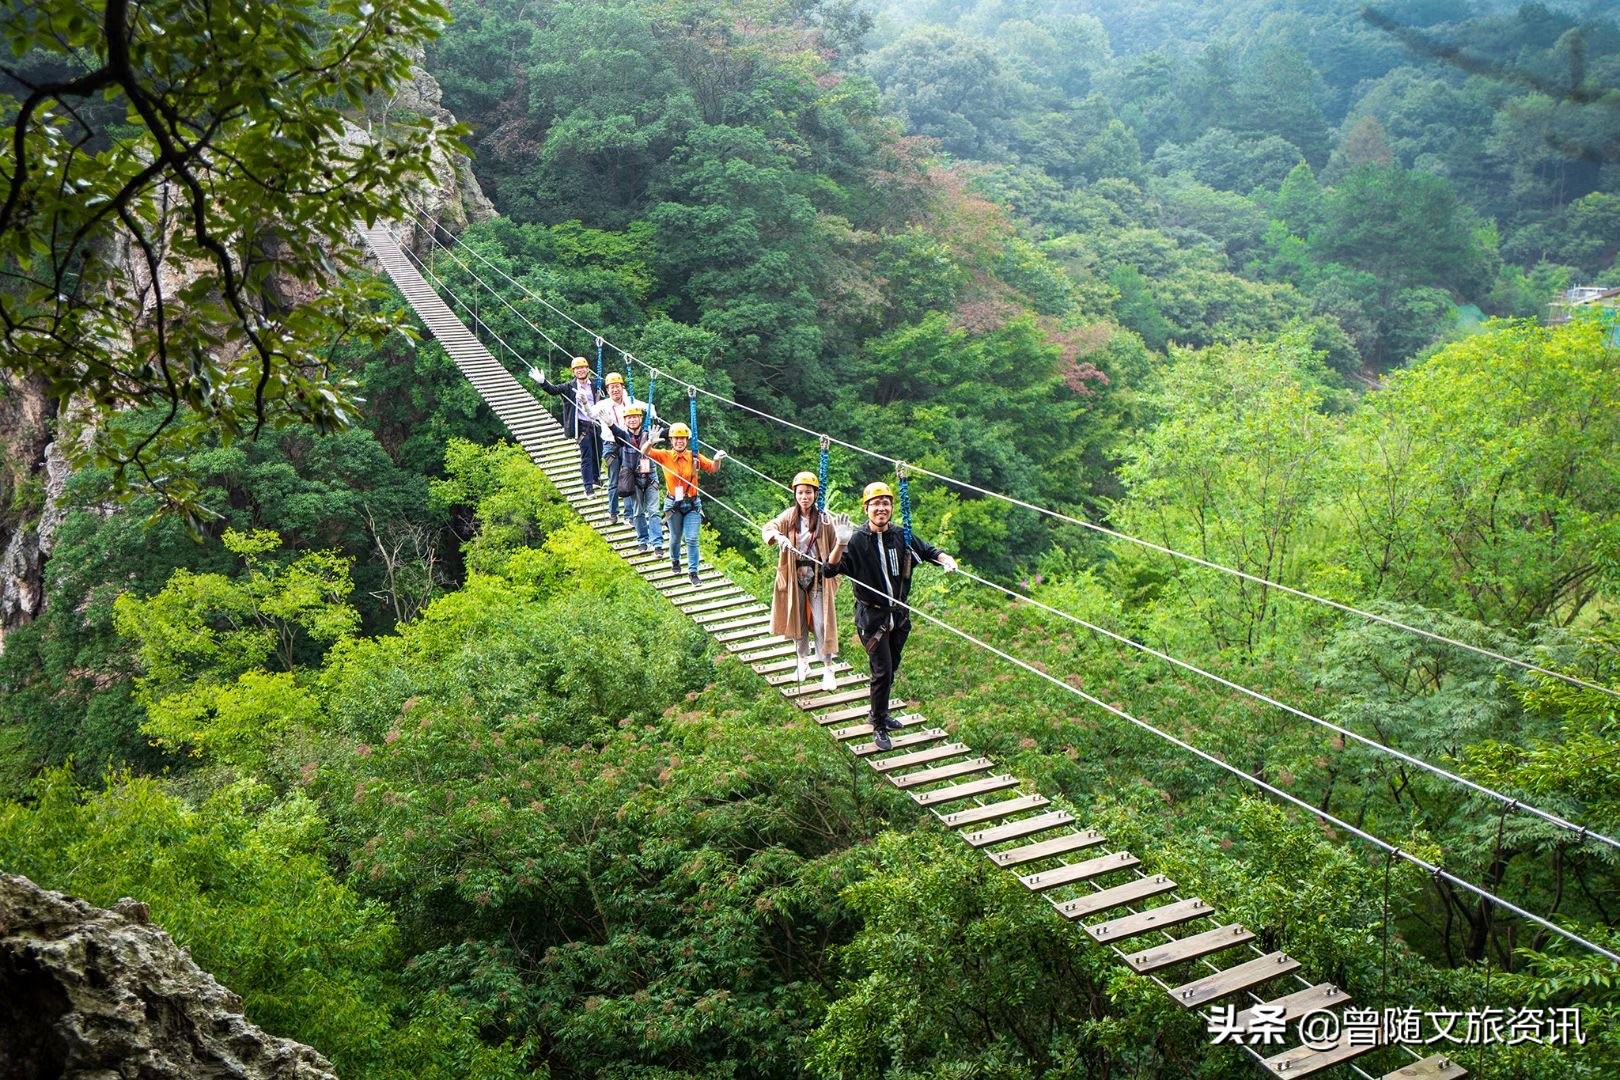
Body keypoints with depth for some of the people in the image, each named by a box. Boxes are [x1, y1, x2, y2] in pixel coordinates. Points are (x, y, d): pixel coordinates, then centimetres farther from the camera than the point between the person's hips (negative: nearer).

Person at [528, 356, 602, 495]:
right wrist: (542, 382, -28)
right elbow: (554, 390, -12)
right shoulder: (569, 387, 0)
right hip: (582, 426, -3)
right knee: (586, 456, -4)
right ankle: (588, 486, 0)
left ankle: (596, 478, 35)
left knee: (598, 454, 13)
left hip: (596, 425, 3)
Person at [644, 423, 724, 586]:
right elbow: (645, 452, -16)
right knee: (675, 537, 17)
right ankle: (675, 561, 45)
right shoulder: (665, 456, -6)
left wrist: (717, 459, -33)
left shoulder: (694, 456, -6)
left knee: (692, 539, -4)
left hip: (692, 504, 0)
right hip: (673, 504, 0)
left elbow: (712, 468, -10)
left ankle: (693, 571, 6)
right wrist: (651, 442, -39)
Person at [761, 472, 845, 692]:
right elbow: (767, 528, -9)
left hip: (818, 577, -3)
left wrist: (842, 542, -23)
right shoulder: (789, 516, 0)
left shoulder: (823, 518, -7)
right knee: (798, 620, 13)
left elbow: (834, 550, -3)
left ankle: (828, 669, 4)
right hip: (795, 575, 3)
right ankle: (803, 661, 31)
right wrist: (779, 537, -27)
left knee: (821, 623, -4)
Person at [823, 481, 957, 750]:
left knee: (891, 669, 17)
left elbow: (929, 551, 12)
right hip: (871, 616, -5)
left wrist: (946, 559, -10)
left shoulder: (902, 537, -1)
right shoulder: (857, 540, -15)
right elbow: (830, 570, -24)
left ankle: (878, 712, 38)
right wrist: (841, 544, -41)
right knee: (882, 671, -8)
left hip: (899, 614, 5)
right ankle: (879, 727, 7)